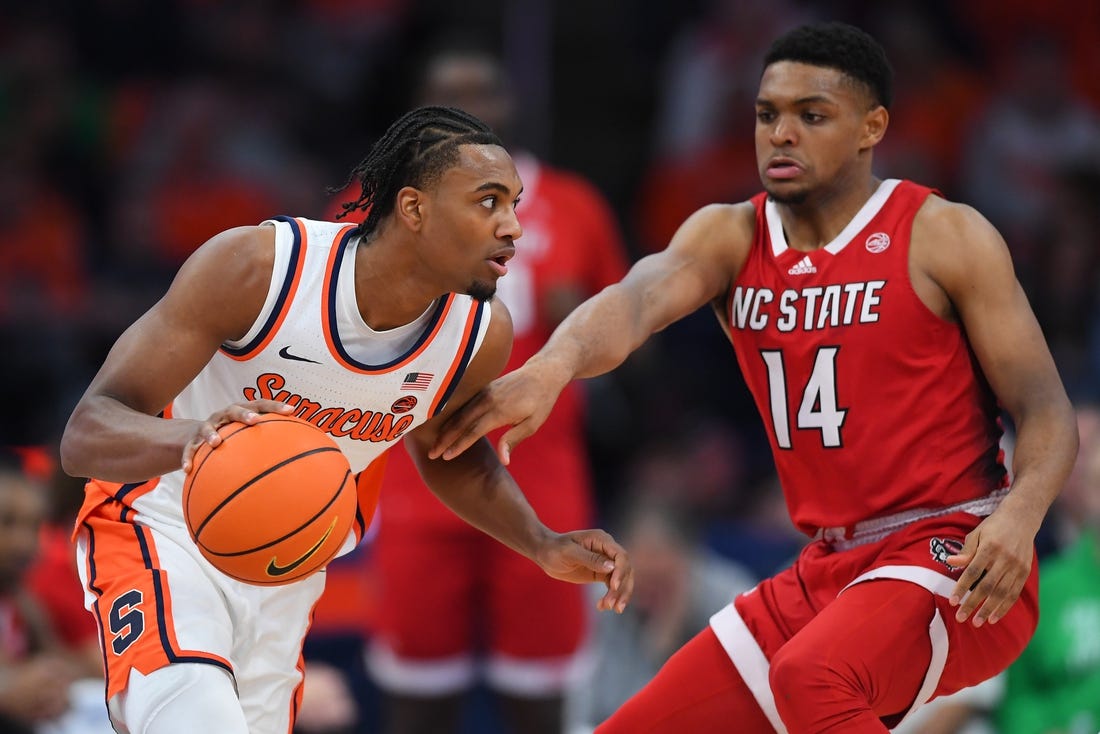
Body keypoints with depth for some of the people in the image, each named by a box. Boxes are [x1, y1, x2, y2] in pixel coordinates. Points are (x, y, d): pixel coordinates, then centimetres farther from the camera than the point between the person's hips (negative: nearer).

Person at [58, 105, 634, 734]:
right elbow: (84, 435, -29)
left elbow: (450, 455, 13)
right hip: (165, 527, -6)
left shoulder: (482, 334, -13)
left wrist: (545, 546, -4)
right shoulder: (258, 266, -28)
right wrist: (190, 438, -51)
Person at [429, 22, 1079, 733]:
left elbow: (1047, 411, -6)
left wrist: (1020, 514, -29)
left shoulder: (942, 235, -5)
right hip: (826, 569, 6)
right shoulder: (730, 236, 6)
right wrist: (552, 366, -41)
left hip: (955, 561, -6)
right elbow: (639, 297, -17)